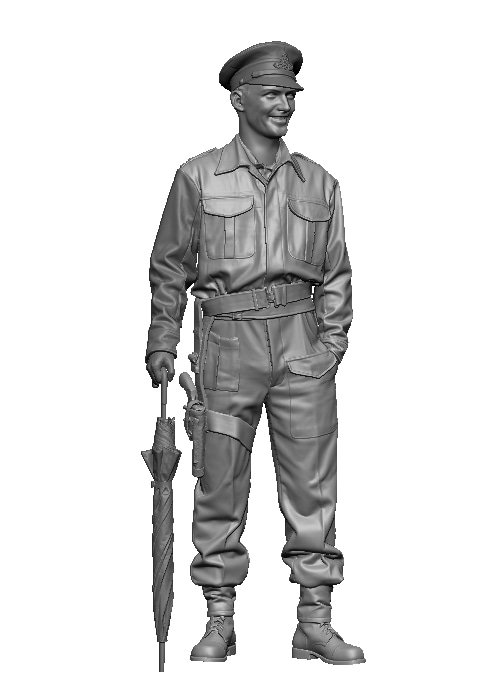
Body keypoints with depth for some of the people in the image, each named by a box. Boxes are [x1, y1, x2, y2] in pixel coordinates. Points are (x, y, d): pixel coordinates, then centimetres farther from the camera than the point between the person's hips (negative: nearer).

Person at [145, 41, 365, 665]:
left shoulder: (319, 184, 10)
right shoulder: (198, 178, 4)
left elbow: (336, 274, 14)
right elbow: (169, 268, 8)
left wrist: (332, 340, 4)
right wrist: (161, 345, 3)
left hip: (301, 339, 2)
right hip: (227, 338, -1)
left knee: (312, 484, 1)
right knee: (220, 485, 2)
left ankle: (315, 621, 10)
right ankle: (219, 622, 13)